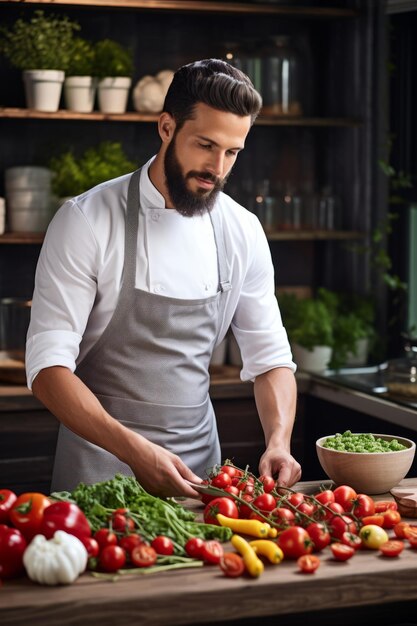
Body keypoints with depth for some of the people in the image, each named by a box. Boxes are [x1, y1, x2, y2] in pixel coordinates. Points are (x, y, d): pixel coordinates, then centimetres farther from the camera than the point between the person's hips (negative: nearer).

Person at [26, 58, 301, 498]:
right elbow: (48, 367, -17)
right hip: (100, 469, -4)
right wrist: (134, 449, -30)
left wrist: (279, 442, -12)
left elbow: (270, 359, 7)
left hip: (198, 465, 4)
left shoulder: (242, 231, 1)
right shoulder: (86, 221, -13)